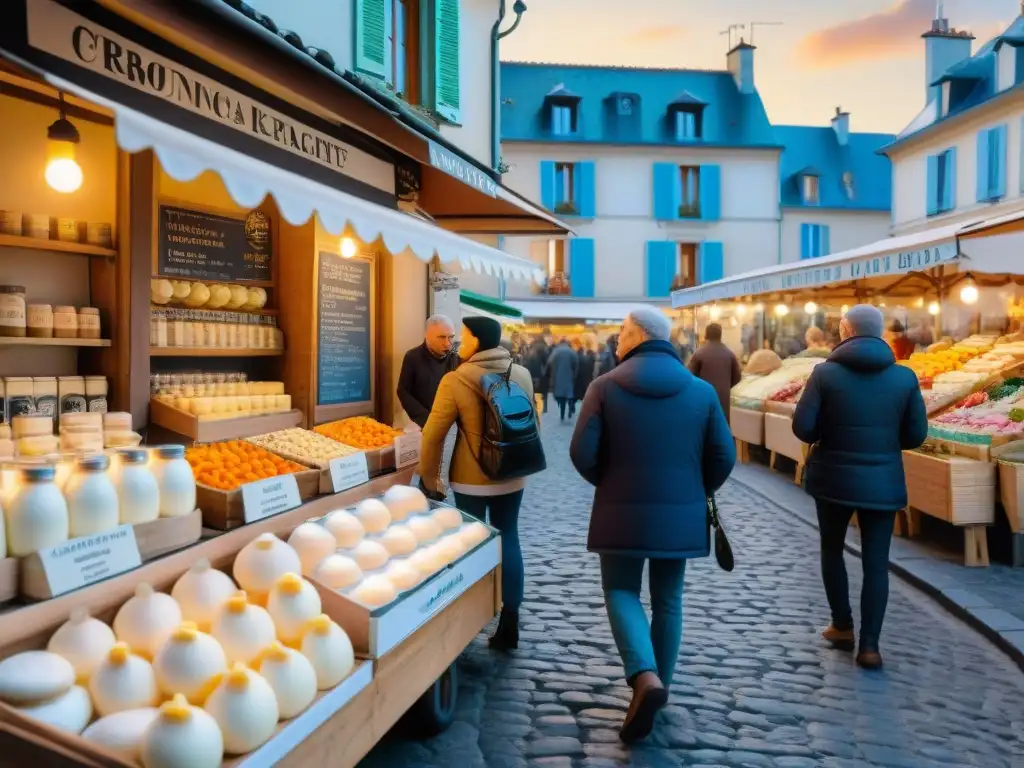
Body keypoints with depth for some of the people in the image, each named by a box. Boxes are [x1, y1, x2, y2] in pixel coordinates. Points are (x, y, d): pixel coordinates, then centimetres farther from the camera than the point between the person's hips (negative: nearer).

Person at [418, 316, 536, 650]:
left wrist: (429, 476, 2)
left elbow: (433, 434, -12)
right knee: (508, 540, 13)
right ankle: (509, 625, 18)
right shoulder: (522, 375, -2)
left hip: (471, 479, -3)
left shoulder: (456, 380, -15)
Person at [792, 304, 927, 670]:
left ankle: (843, 627, 27)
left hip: (834, 478, -1)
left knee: (832, 550, 20)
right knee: (876, 563, 8)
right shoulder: (904, 377, -4)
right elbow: (916, 435, -1)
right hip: (883, 482, 1)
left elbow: (803, 427, -12)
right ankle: (869, 645, 7)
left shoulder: (826, 372, -10)